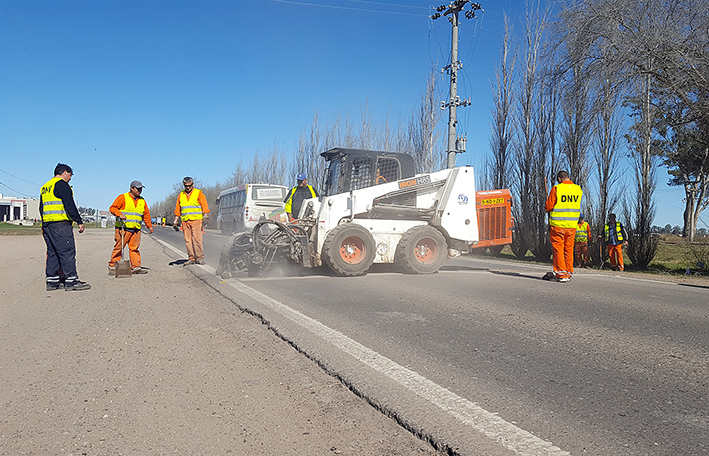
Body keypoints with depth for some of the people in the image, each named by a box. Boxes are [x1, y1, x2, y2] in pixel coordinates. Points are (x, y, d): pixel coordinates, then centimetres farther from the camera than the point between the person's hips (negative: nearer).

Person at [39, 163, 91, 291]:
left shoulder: (44, 187, 23)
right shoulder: (62, 184, -6)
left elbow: (41, 208, 24)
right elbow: (69, 205, -15)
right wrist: (79, 221, -14)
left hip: (46, 223, 9)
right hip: (60, 224, -9)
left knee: (52, 252, 11)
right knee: (67, 251, -8)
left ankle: (52, 281, 12)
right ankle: (71, 281, -10)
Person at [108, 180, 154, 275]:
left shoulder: (142, 201, 18)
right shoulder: (123, 197, 0)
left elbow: (146, 215, 23)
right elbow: (112, 208, -4)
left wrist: (150, 226, 17)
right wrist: (119, 214, -21)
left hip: (136, 229, 5)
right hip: (123, 228, -5)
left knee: (134, 248, 3)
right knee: (118, 247, -2)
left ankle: (136, 267, 5)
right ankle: (112, 267, 5)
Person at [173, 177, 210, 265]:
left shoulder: (198, 193, 4)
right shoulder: (181, 195, 16)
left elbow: (205, 206, -2)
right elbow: (177, 209, 20)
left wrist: (206, 218, -13)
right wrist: (175, 222, 17)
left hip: (196, 220, -5)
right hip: (185, 221, 5)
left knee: (197, 239, -12)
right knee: (188, 240, 2)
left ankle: (200, 258, -8)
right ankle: (191, 258, 7)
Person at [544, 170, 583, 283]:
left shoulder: (556, 189, -10)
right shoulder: (578, 189, 6)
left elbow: (548, 207, -8)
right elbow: (578, 206, 15)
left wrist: (547, 208, 13)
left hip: (558, 224, -5)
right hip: (572, 224, 5)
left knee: (558, 248, 1)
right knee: (569, 249, 13)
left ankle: (561, 274, -1)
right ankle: (569, 272, 19)